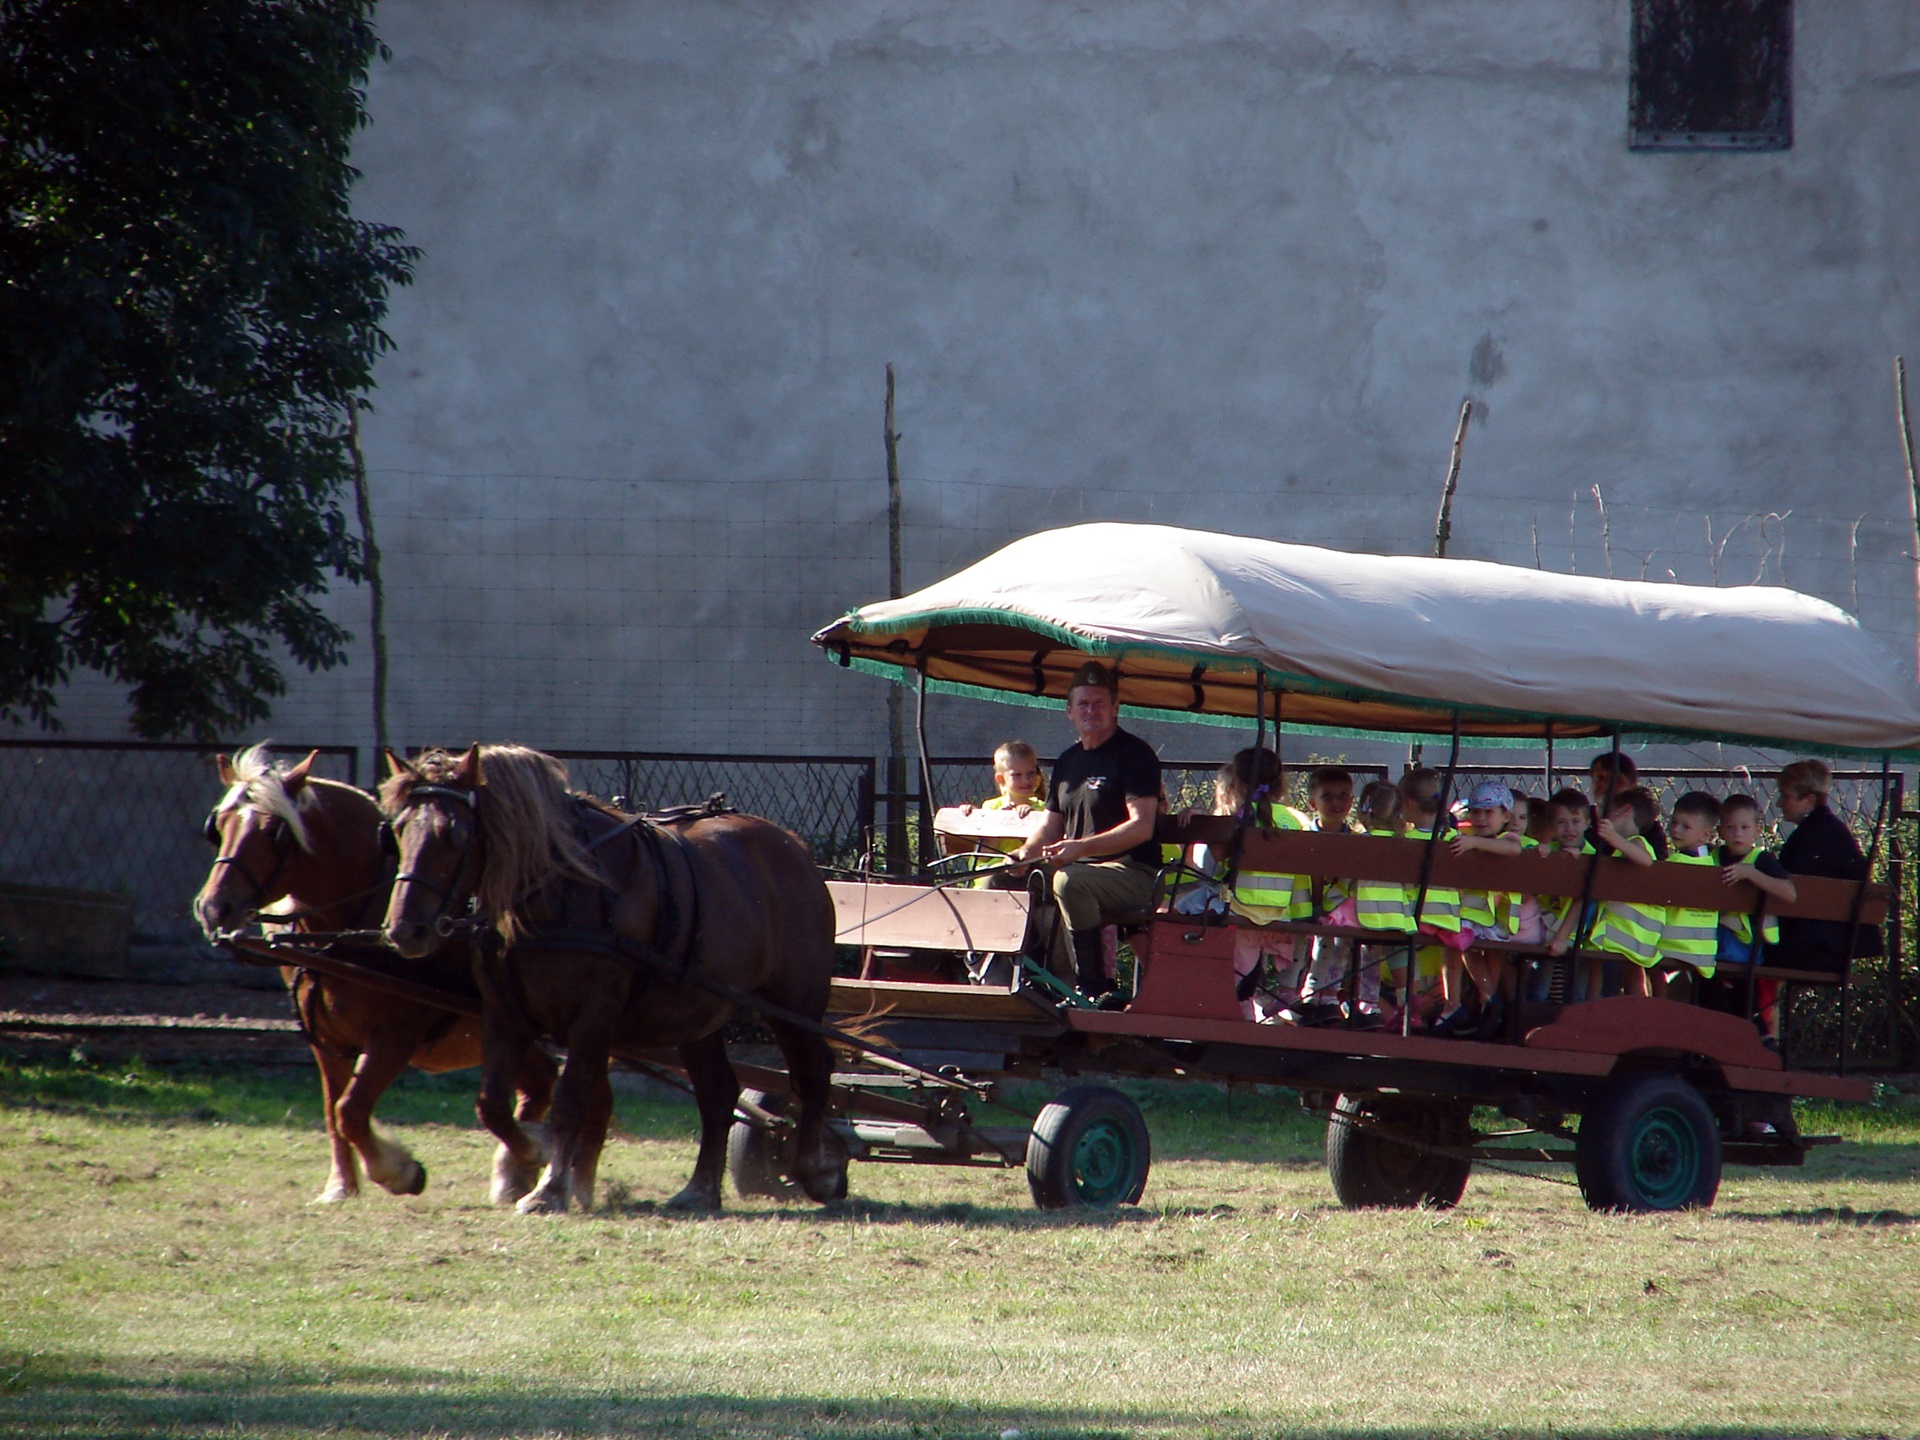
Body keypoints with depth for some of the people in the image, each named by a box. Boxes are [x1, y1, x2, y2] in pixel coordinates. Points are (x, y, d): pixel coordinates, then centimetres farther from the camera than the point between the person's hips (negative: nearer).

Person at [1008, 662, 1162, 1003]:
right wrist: (1027, 852, -3)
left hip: (1135, 873, -8)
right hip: (1081, 870, 8)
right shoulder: (1068, 761, 19)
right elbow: (1051, 825, 21)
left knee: (1069, 882, -35)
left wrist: (1081, 848, -27)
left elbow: (1142, 827, -17)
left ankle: (1095, 985, -28)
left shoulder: (1134, 754, -6)